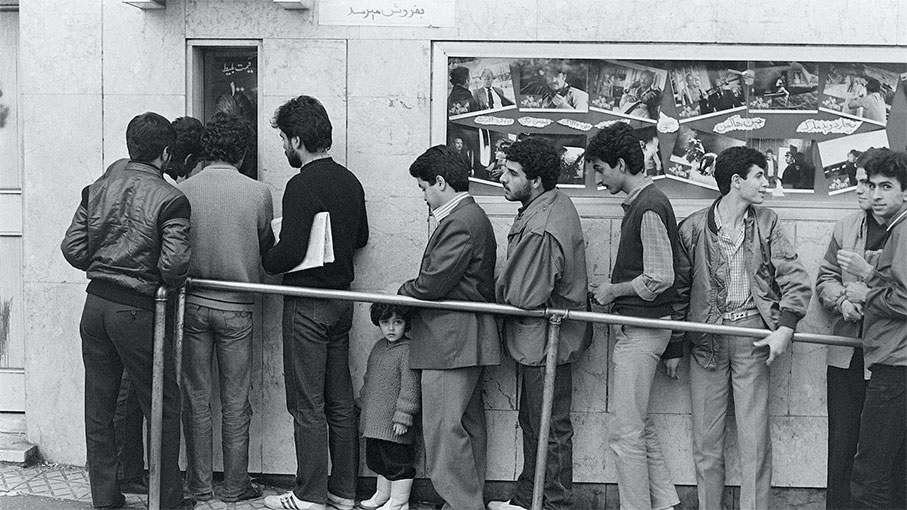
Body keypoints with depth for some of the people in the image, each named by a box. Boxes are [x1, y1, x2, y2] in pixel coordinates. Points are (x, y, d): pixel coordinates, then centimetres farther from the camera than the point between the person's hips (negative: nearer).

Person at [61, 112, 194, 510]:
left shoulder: (98, 189, 5)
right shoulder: (170, 200, -10)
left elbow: (73, 249, 3)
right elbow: (174, 266, -17)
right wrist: (171, 283, 4)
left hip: (95, 303, 5)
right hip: (136, 311, -5)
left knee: (99, 407, 13)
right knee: (162, 407, 9)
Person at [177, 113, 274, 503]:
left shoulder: (182, 191, -6)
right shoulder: (257, 193, -8)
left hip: (192, 302, 1)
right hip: (236, 308, -1)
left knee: (196, 398, 9)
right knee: (235, 401, 8)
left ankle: (199, 484, 15)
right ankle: (235, 485, 14)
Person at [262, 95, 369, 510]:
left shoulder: (302, 186, -18)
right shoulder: (350, 181, 7)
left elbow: (290, 252, -22)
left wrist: (259, 263, -5)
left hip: (307, 303, -8)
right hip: (342, 298, 8)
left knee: (307, 406, -1)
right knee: (340, 402, 13)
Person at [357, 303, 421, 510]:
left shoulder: (407, 351, -16)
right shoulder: (379, 347, 12)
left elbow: (410, 388, -19)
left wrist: (403, 417, -21)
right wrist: (363, 404, 25)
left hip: (395, 425, -9)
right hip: (375, 422, 9)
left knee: (398, 460, 0)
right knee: (378, 459, 19)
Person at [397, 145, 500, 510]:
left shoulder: (459, 222, -17)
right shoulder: (471, 216, 17)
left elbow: (434, 282, -20)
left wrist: (403, 291, -3)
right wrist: (411, 290, 8)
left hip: (450, 341, -11)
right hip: (463, 340, 11)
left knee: (443, 428, -8)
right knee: (467, 424, 15)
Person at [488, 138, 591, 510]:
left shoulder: (541, 230, -29)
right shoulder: (555, 202, 5)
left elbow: (524, 296, -26)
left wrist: (498, 289, -7)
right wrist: (506, 286, 2)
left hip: (546, 339, -11)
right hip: (538, 339, 11)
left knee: (551, 428, 2)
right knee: (531, 420, 20)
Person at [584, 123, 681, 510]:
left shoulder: (649, 208, -17)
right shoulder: (640, 203, 13)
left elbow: (660, 278, -22)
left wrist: (613, 290, -10)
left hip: (640, 329, -10)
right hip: (636, 328, 10)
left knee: (626, 432, -4)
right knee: (641, 427, 16)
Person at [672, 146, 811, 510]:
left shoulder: (767, 223, 5)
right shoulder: (693, 228, 2)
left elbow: (796, 281, 2)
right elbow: (678, 289, 8)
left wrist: (785, 328, -11)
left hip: (752, 335, 0)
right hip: (705, 339, 0)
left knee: (755, 439, -2)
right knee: (706, 440, 5)